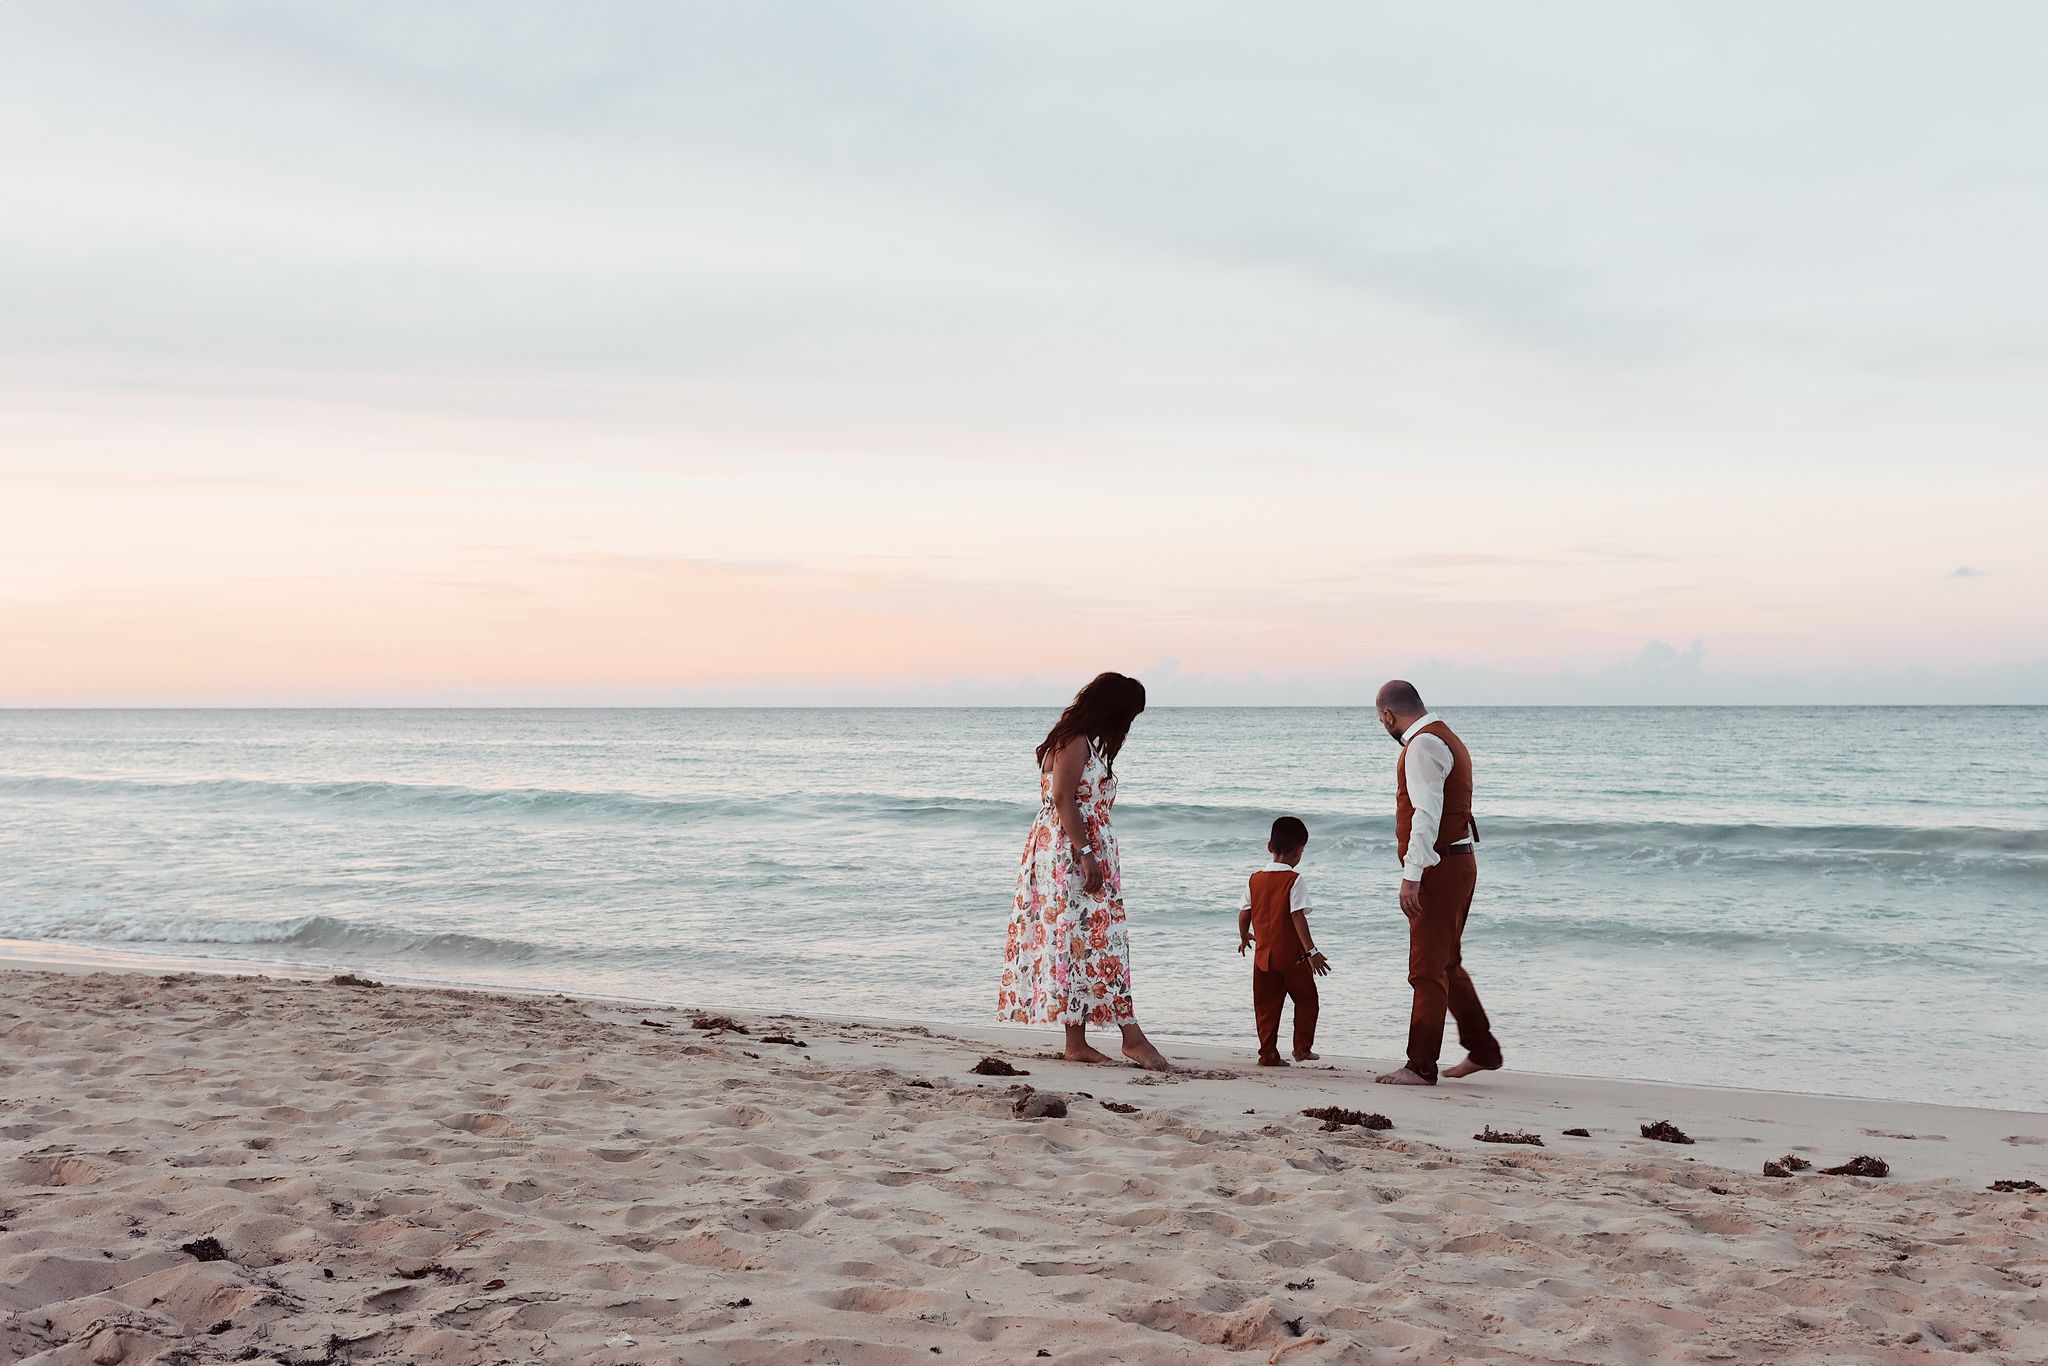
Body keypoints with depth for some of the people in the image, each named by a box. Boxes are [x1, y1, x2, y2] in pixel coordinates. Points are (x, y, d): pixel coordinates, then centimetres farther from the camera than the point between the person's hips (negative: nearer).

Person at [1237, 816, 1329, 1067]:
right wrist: (1311, 951, -17)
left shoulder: (1255, 879, 4)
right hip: (1292, 955, -5)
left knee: (1266, 1005, 9)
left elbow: (1243, 915, 8)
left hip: (1264, 955, 5)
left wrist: (1244, 938, 27)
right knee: (1306, 999, 12)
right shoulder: (1293, 880, -12)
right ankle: (1302, 1048, 13)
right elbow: (1298, 918, -18)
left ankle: (1268, 1053, 9)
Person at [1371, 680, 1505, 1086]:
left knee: (1428, 970, -6)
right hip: (1458, 863, 11)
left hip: (1439, 868, -11)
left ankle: (1421, 1067, -1)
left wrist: (1411, 876, -27)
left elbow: (1427, 814, -24)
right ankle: (1482, 1051, 28)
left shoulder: (1423, 745, -16)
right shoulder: (1446, 738, 17)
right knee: (1448, 965, 20)